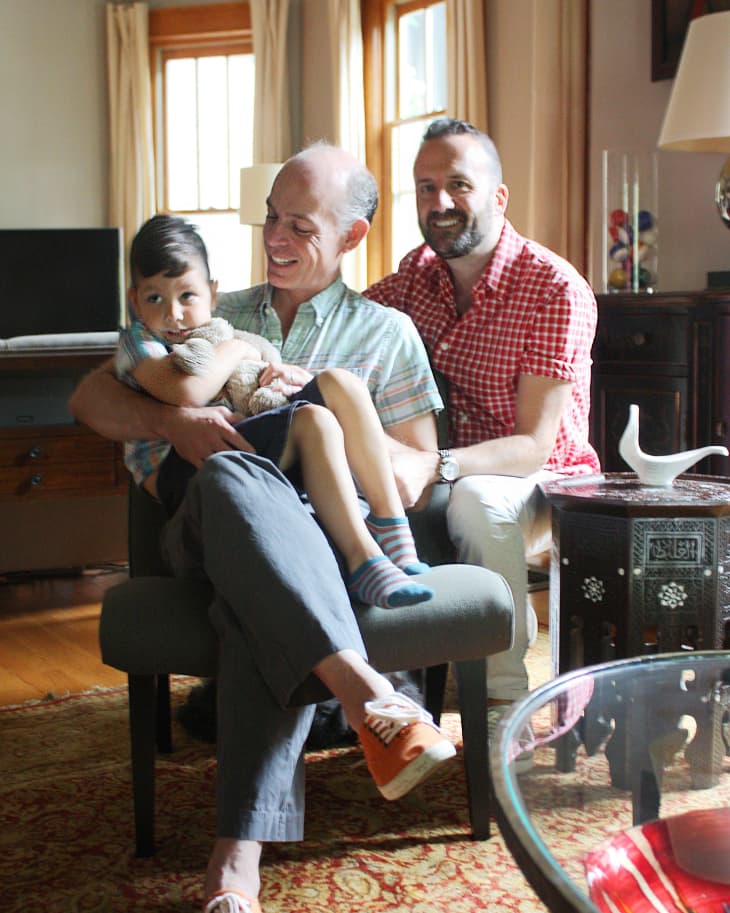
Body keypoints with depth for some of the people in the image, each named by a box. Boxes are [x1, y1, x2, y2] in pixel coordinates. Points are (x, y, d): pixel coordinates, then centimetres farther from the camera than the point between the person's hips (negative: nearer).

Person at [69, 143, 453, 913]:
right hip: (209, 528, 1)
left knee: (261, 592, -41)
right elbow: (90, 397, 20)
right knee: (232, 476, -39)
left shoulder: (385, 333, 21)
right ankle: (366, 696, -51)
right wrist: (172, 422, -2)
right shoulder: (214, 318, 27)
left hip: (325, 533, -1)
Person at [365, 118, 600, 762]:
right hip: (446, 480, 5)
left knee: (475, 499, -38)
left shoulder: (557, 289, -15)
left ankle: (505, 705, -21)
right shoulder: (419, 274, 5)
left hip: (542, 487, -5)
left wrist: (434, 465, -39)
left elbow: (534, 446, -21)